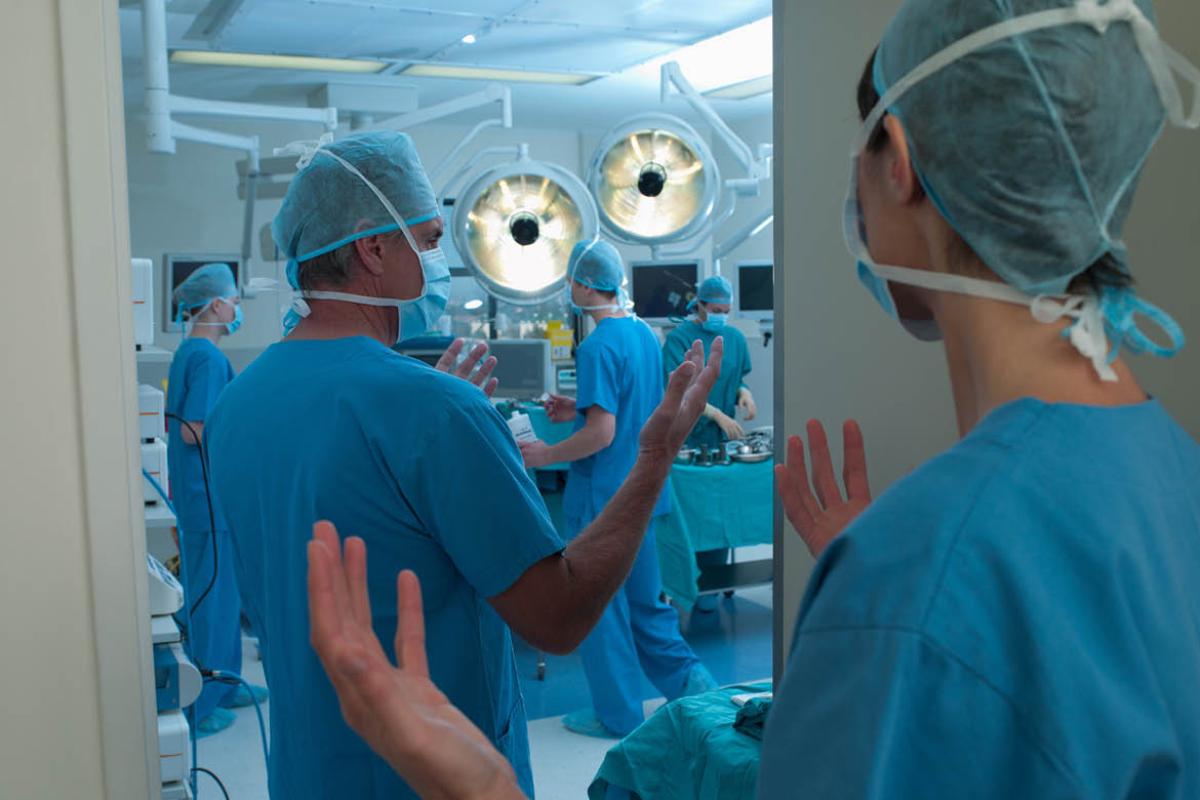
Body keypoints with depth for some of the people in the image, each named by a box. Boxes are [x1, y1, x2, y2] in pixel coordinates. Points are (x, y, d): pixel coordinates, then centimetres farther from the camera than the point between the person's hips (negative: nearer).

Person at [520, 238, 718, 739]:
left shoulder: (598, 347, -20)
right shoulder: (645, 334, 7)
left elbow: (602, 432, -24)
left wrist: (548, 455, -12)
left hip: (601, 496, -8)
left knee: (601, 608, 5)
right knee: (644, 601, 20)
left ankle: (618, 715, 17)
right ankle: (690, 680, 16)